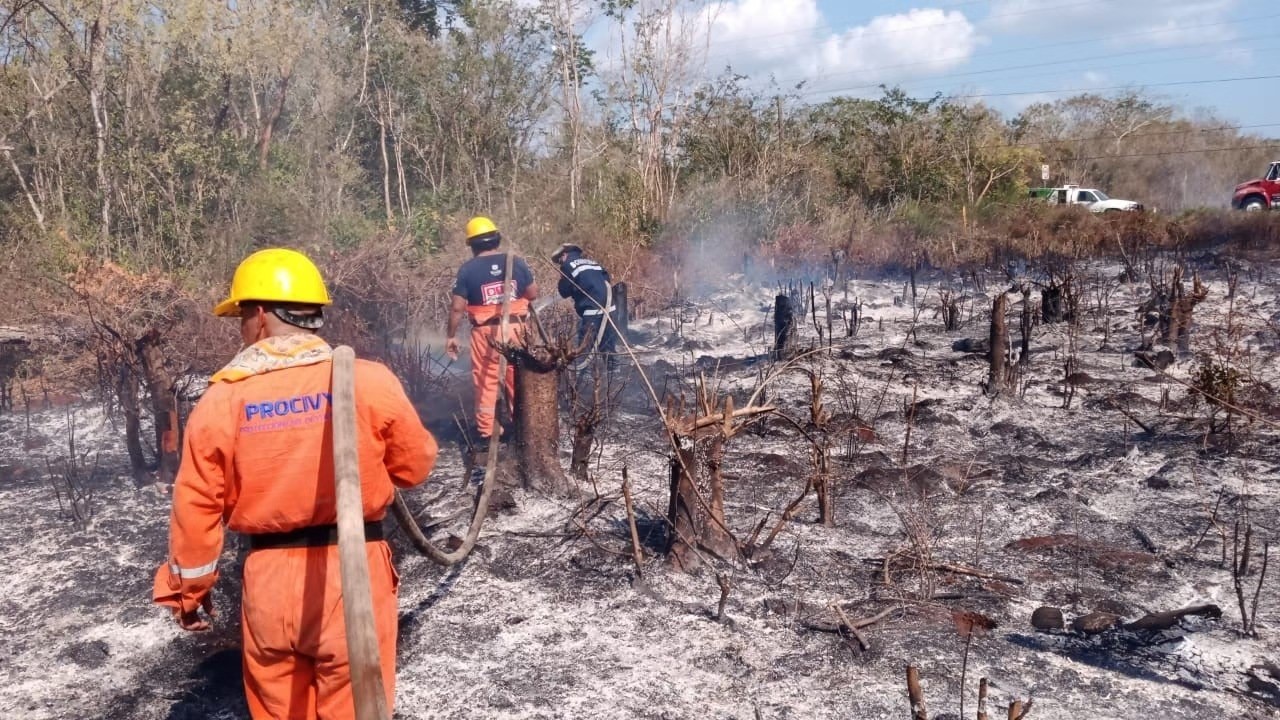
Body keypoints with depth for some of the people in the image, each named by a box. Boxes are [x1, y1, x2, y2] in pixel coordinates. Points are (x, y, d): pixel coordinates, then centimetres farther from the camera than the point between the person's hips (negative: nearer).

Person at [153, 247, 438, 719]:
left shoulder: (222, 400, -4)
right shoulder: (369, 381, -10)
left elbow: (196, 507, 2)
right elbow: (415, 466, 1)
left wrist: (189, 589, 16)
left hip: (270, 580, 2)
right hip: (353, 572, -1)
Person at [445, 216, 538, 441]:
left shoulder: (467, 269, -7)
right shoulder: (517, 262, -1)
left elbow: (457, 308, -8)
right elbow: (533, 294, 5)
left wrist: (451, 335, 2)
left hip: (485, 331, -2)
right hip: (515, 328, 2)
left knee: (486, 381, 8)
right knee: (518, 378, 14)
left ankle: (486, 430, 12)